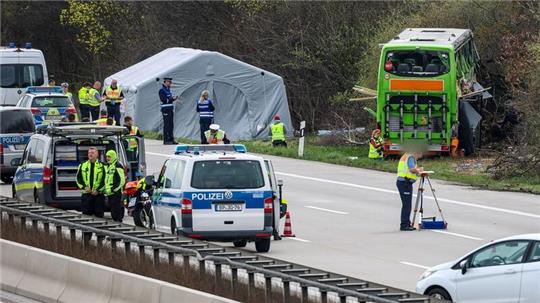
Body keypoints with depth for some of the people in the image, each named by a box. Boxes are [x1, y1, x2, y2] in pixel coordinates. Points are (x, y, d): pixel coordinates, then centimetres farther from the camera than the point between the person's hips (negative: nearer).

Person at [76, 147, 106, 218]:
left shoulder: (102, 166, 4)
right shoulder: (82, 165, 11)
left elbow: (105, 180, 0)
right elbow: (78, 178, 9)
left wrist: (98, 190, -11)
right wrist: (84, 187, -8)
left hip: (98, 195, -2)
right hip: (86, 195, 2)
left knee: (99, 215, -2)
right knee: (86, 214, 2)